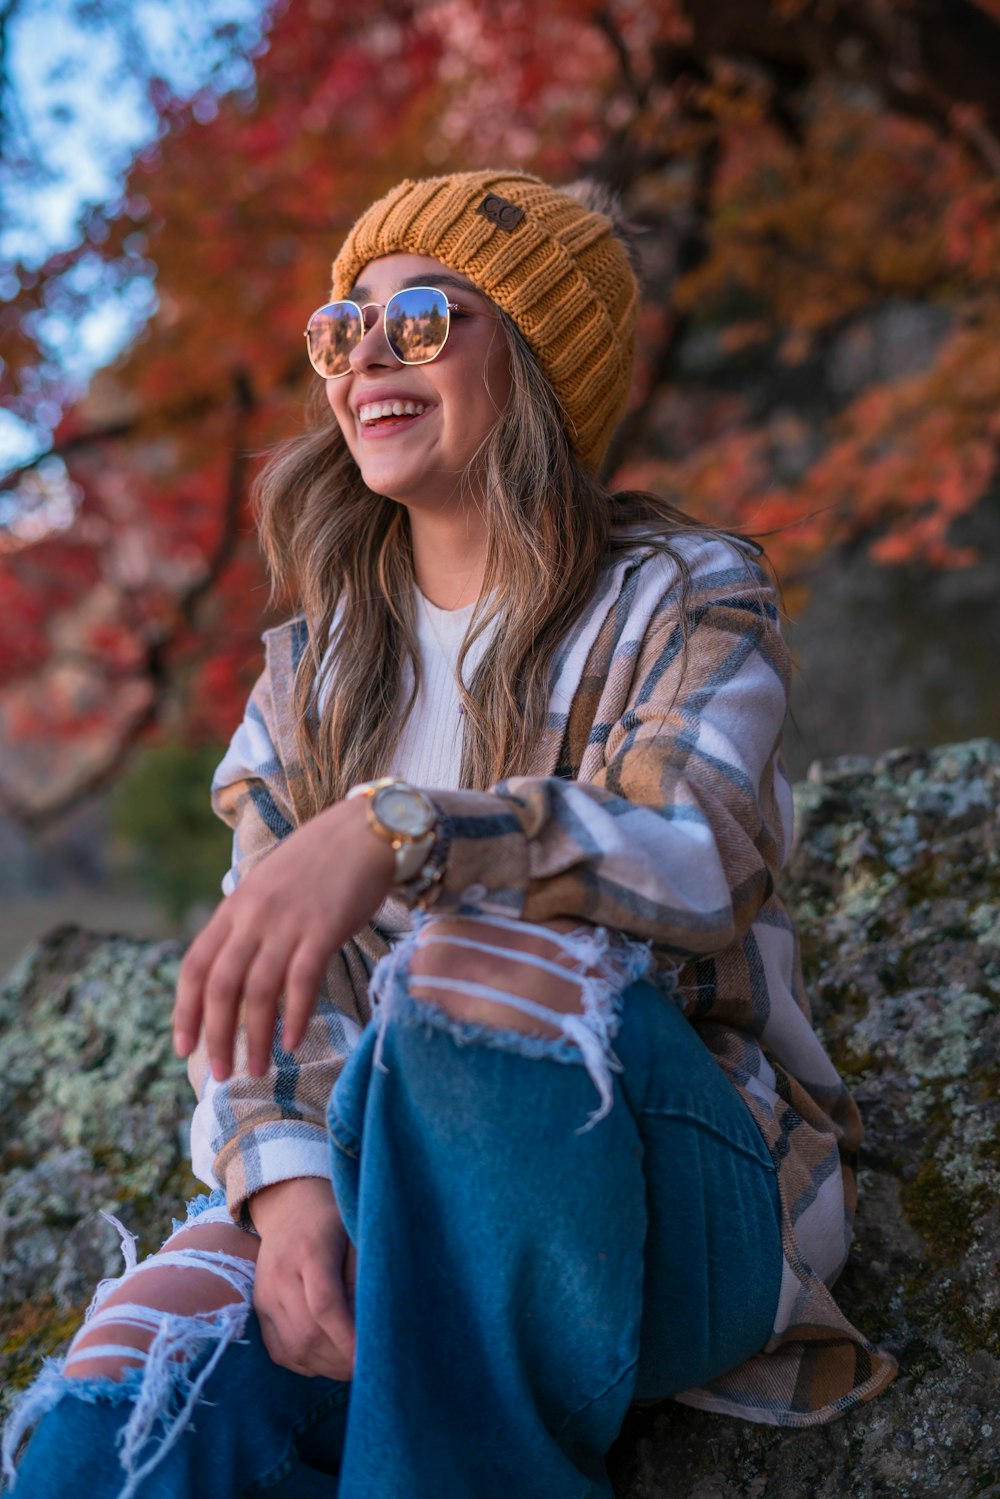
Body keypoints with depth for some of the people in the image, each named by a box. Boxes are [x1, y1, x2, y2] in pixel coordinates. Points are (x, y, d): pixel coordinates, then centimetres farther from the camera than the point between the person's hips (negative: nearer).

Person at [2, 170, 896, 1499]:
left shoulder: (684, 597, 1)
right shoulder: (311, 669, 14)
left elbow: (696, 852, -21)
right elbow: (256, 978, 3)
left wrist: (392, 830, -37)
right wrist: (285, 1175, -18)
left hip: (674, 1176, -2)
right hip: (380, 1169, 3)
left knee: (479, 964, -36)